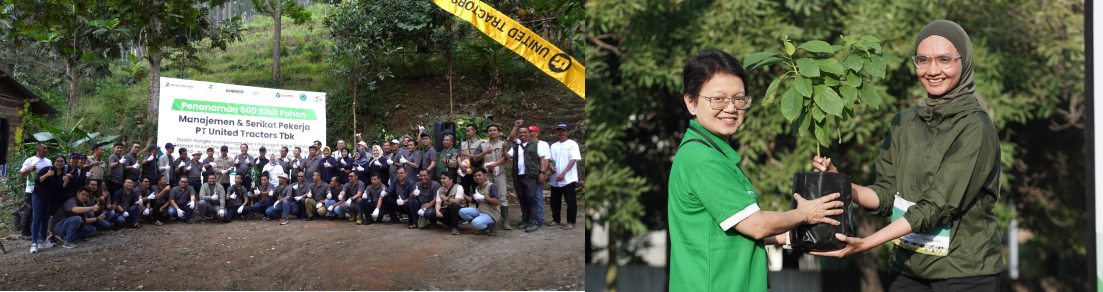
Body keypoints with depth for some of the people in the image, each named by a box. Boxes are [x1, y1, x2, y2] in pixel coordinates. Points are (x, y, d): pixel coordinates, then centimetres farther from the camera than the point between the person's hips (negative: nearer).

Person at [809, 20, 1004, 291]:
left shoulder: (976, 129, -14)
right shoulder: (904, 123, 5)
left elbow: (938, 205, -21)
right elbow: (885, 195, 2)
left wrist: (865, 244, -28)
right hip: (906, 268, 5)